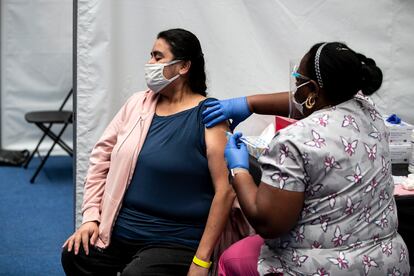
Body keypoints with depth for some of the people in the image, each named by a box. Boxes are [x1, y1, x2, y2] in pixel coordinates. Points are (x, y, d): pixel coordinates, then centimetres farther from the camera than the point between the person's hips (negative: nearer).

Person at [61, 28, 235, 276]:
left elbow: (226, 190, -15)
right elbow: (102, 156, 11)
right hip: (117, 230, 5)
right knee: (74, 256, -16)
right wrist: (91, 216, 1)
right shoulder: (138, 103, 8)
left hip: (173, 242, -5)